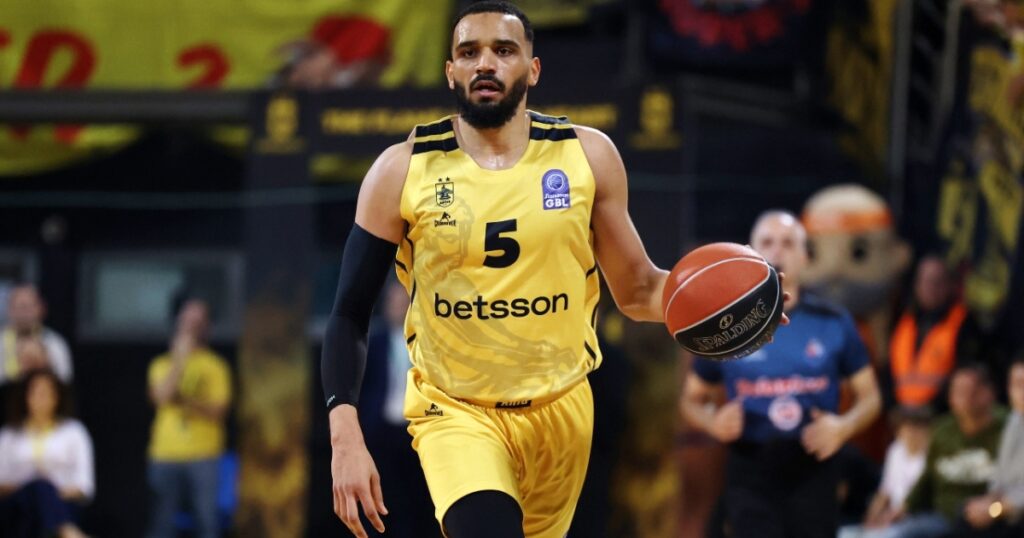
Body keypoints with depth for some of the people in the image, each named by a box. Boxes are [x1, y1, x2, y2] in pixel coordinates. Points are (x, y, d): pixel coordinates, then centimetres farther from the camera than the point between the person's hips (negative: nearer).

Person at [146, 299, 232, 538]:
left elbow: (219, 410, 1)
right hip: (166, 454, 1)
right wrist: (180, 359, -11)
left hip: (203, 455, -1)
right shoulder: (163, 364, 12)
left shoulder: (215, 366, 8)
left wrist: (190, 402, -15)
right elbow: (161, 396, -7)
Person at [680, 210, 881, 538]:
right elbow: (692, 398, 14)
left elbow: (869, 396, 11)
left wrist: (844, 426, -11)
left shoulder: (834, 325, 6)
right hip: (751, 474, -1)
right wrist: (712, 422, -9)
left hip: (813, 472, 1)